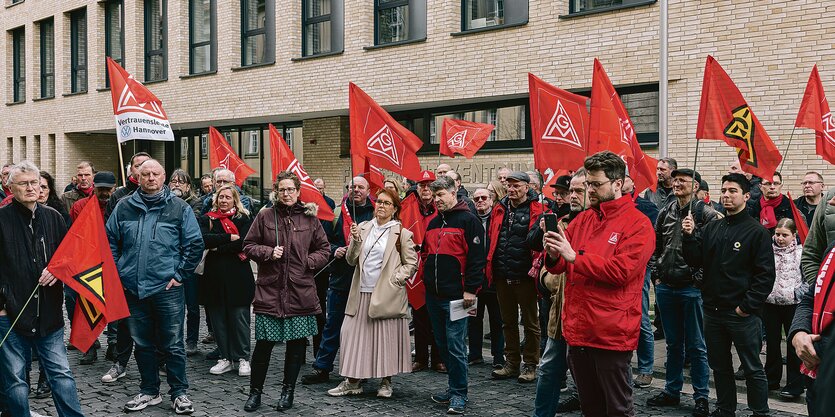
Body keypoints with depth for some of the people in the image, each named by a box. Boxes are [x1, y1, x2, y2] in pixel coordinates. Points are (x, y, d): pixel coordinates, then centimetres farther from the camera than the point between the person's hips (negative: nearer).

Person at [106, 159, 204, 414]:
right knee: (142, 344, 13)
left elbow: (195, 244, 0)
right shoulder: (124, 208, 7)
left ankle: (179, 393, 15)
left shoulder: (179, 208, 0)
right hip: (133, 289, 3)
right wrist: (116, 273, 5)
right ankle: (149, 391, 27)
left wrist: (181, 274, -5)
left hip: (167, 288, -3)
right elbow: (110, 241, 12)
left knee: (173, 345, 3)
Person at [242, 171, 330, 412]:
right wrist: (268, 252, -9)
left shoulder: (309, 218, 5)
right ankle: (255, 392, 18)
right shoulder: (264, 216, 3)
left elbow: (323, 249, 11)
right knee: (264, 344, 0)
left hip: (300, 292, 1)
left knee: (296, 343, 8)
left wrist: (308, 261, -5)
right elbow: (249, 246, 8)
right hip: (269, 290, -1)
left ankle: (288, 391, 25)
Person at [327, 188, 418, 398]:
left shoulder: (402, 233, 0)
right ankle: (352, 381, 13)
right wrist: (355, 240, -9)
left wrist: (395, 279, -9)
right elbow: (351, 260, 6)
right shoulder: (363, 228, 9)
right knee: (354, 334, 3)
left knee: (387, 337, 3)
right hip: (361, 293, 3)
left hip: (386, 295, -3)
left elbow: (411, 263, 2)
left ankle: (386, 382, 18)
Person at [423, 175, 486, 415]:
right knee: (442, 344, 13)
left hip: (456, 295, -8)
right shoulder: (433, 223, 16)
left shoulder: (468, 221, -6)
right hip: (433, 294, 8)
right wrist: (427, 276, 15)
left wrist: (470, 289, -15)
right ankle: (453, 387, 26)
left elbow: (477, 257, -12)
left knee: (455, 345, -6)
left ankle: (458, 394, 4)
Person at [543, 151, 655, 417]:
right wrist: (554, 255, -11)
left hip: (612, 334, -6)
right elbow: (559, 267, 12)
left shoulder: (638, 224, -8)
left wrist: (574, 256, -20)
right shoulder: (582, 219, 11)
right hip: (578, 330, 6)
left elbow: (620, 270, -20)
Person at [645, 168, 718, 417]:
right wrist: (656, 275, 8)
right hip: (665, 287, 5)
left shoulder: (706, 214, -7)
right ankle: (672, 391, 26)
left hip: (692, 287, -5)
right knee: (673, 343, 16)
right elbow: (655, 247, 14)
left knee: (696, 345, 3)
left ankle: (701, 397, 14)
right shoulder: (665, 212, 9)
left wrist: (700, 278, -14)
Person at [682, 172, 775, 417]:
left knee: (752, 369, 5)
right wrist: (689, 237, -9)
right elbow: (695, 262, 5)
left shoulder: (756, 231, -7)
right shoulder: (712, 229, 9)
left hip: (743, 314, -6)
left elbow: (766, 275, -11)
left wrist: (747, 306, -15)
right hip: (713, 311, 6)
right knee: (719, 366, 16)